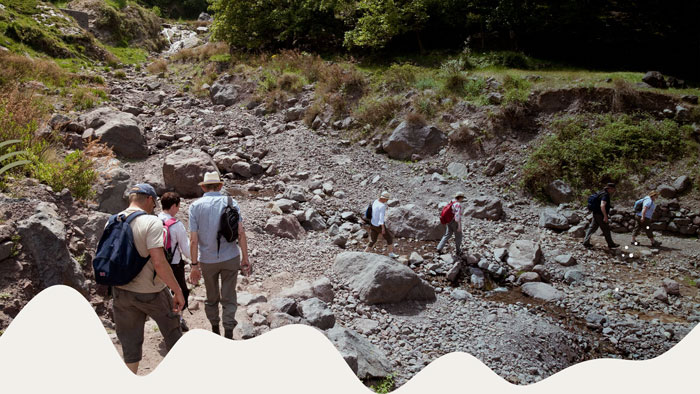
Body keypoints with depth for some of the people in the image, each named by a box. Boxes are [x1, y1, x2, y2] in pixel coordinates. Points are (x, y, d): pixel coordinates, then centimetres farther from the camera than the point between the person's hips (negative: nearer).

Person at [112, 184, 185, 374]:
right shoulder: (151, 222, -19)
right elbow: (159, 263, -25)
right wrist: (178, 291, -18)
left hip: (121, 291, 5)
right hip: (150, 293, -5)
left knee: (130, 343, 16)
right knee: (172, 330, 18)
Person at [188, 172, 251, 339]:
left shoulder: (195, 206, -3)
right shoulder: (230, 202, -3)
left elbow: (193, 240, -7)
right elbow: (241, 233, -7)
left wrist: (194, 265, -2)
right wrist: (245, 258, -1)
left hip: (207, 260, 1)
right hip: (230, 258, -1)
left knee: (211, 298, 18)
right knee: (228, 298, 9)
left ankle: (215, 330, 31)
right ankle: (228, 334, 5)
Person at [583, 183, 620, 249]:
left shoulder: (601, 193, 13)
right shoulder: (605, 195, -17)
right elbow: (602, 206, -29)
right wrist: (605, 216, -28)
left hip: (595, 214, 9)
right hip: (600, 215, -9)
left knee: (592, 228, 10)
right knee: (606, 229, 3)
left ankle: (586, 242, 9)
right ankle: (611, 244, 14)